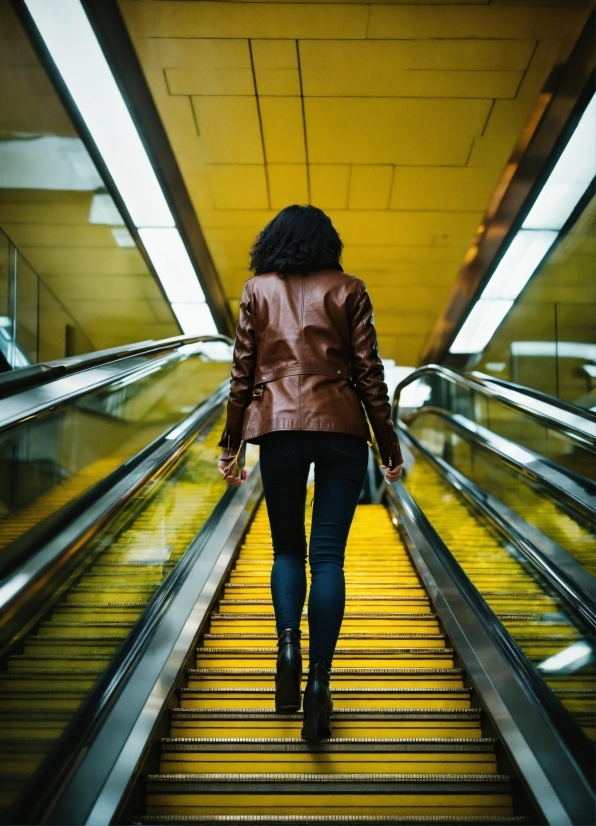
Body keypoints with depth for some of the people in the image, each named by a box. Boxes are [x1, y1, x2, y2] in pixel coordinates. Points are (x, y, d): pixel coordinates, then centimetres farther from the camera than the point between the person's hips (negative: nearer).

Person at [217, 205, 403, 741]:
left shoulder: (258, 290, 10)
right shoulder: (348, 290, 9)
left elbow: (242, 373, 6)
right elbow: (369, 373, 4)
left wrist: (232, 446, 10)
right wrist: (389, 447, 7)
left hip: (279, 427, 1)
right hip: (342, 427, 0)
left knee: (287, 548, 15)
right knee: (328, 556, 0)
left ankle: (288, 643, -9)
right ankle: (319, 678, -9)